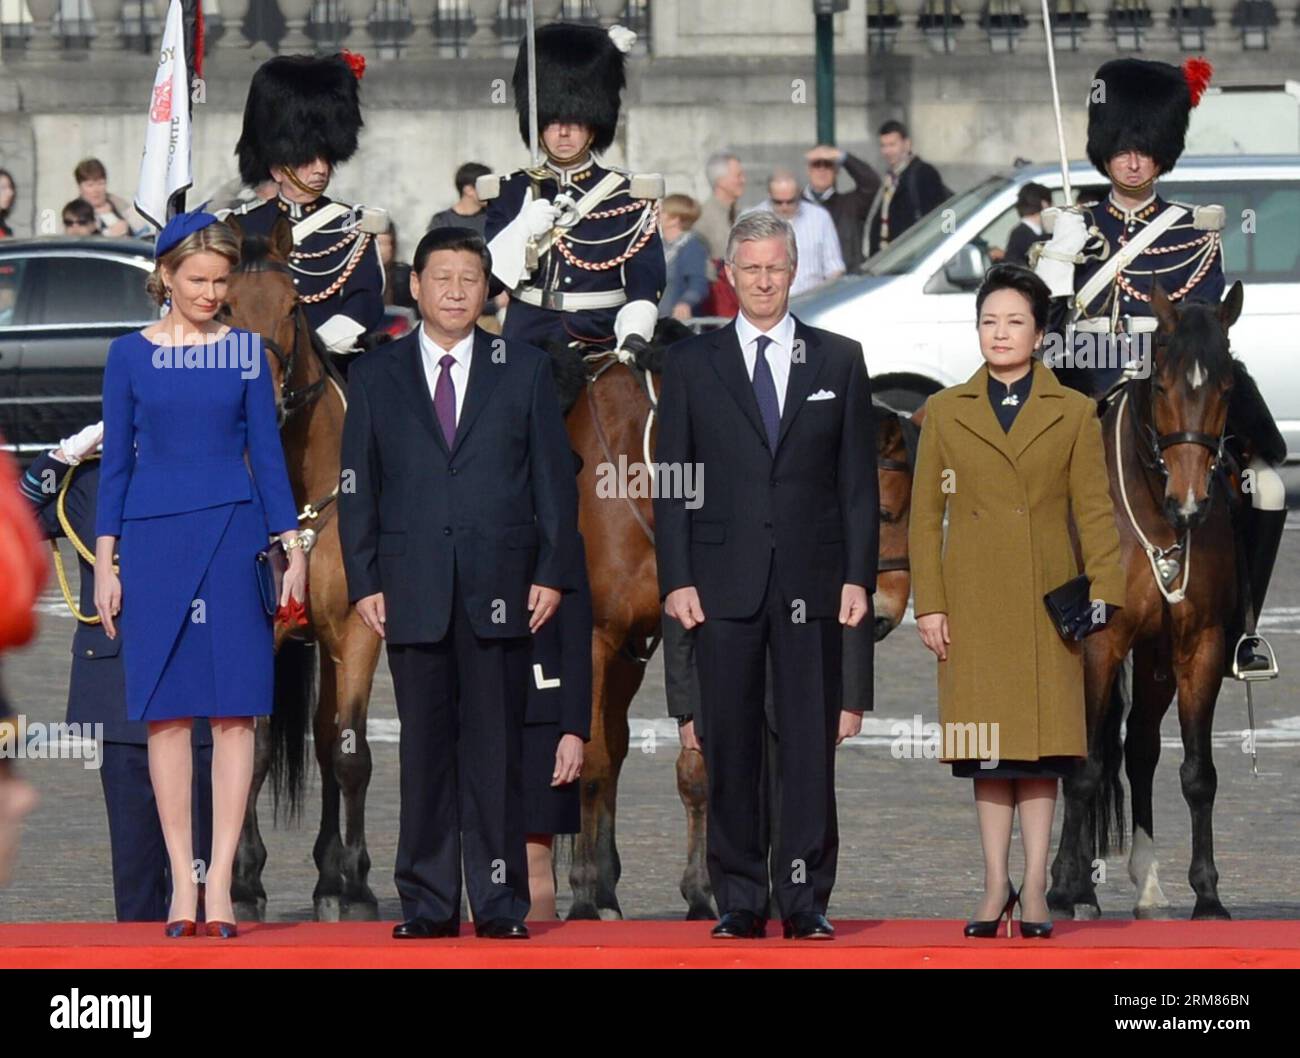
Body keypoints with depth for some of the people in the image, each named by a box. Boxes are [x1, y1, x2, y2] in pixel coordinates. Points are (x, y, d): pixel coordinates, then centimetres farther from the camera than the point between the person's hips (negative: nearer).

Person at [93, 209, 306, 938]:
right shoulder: (130, 356, 5)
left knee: (235, 709, -4)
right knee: (168, 712, 0)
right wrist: (105, 562, 3)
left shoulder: (247, 352, 6)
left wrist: (293, 547, 2)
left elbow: (268, 453, 8)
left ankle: (221, 880, -3)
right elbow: (116, 461, 7)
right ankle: (183, 883, 3)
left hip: (233, 537, 0)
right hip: (154, 542, 0)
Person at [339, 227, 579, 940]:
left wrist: (551, 574, 0)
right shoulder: (376, 377, 10)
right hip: (413, 589, 1)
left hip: (500, 588, -1)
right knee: (424, 749, 1)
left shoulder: (524, 370, 9)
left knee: (496, 748, -1)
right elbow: (357, 490, 9)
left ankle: (500, 902, 2)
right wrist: (363, 583, 0)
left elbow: (555, 479, 8)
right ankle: (428, 902, 5)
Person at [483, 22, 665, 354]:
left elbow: (645, 287, 0)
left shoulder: (629, 198, 6)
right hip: (526, 345, 1)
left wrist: (633, 338, -18)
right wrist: (525, 229, -11)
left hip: (600, 345, -1)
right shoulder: (510, 193, 11)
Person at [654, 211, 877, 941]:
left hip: (811, 580, 0)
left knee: (811, 741, -1)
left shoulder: (839, 361, 9)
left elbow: (859, 479, 7)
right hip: (724, 580, 0)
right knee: (730, 745, 1)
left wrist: (859, 576, -1)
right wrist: (676, 579, -3)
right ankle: (740, 900, 5)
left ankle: (806, 899, 2)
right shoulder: (692, 364, 8)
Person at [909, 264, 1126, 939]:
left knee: (1041, 742, -1)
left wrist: (1104, 591, -9)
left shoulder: (1073, 414, 5)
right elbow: (924, 516, 7)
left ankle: (1035, 888, 3)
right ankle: (996, 884, 7)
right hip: (974, 602, 1)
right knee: (989, 748, 1)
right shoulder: (945, 411, 7)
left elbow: (1094, 511, 3)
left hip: (1046, 600, -1)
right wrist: (928, 604, -1)